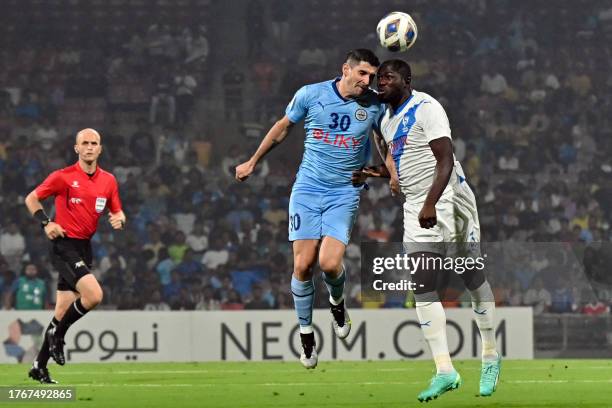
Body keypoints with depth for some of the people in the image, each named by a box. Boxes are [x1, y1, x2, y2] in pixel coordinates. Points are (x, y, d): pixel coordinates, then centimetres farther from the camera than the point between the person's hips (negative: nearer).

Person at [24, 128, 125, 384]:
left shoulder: (108, 180, 8)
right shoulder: (63, 177, -7)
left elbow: (117, 212, 18)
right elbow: (31, 199, 1)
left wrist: (119, 220, -6)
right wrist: (46, 223, -13)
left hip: (85, 247, 6)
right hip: (65, 245, -6)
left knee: (63, 311, 8)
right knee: (94, 295, -23)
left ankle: (40, 366, 17)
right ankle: (57, 334, -1)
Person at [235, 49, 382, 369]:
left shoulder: (374, 106, -2)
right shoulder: (310, 94, -4)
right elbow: (283, 127, 12)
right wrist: (253, 162, 20)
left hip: (345, 192, 0)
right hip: (308, 186, 0)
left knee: (330, 263, -17)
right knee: (303, 265, -7)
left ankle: (337, 303, 19)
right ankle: (306, 334, 11)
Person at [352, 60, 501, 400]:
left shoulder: (426, 108, -12)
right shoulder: (387, 120, 14)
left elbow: (445, 160, -19)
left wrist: (430, 204, -28)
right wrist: (374, 173, 9)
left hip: (448, 200, -8)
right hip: (416, 209, 8)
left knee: (474, 278, 2)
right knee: (423, 289, -3)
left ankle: (491, 356, 15)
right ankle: (444, 371, -7)